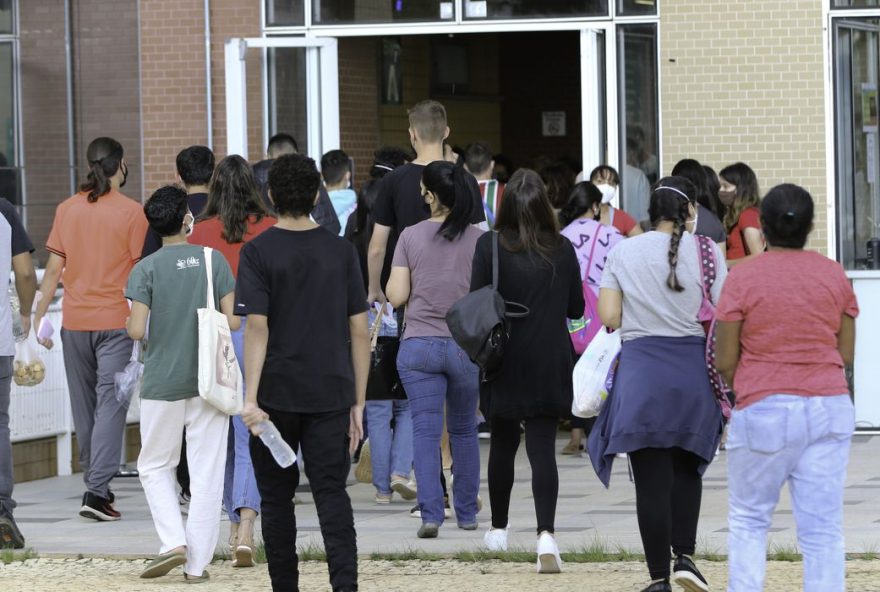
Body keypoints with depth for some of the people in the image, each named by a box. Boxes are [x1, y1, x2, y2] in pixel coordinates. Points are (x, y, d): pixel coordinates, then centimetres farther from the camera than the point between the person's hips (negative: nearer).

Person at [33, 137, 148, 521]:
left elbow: (54, 268, 3)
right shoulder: (131, 212, -7)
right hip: (116, 320, -4)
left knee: (84, 405, 14)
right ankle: (97, 491, -15)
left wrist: (40, 317, 9)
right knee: (111, 404, -5)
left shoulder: (67, 209, 3)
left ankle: (95, 484, 24)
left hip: (75, 320, 4)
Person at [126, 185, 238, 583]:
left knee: (155, 466, 14)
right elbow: (232, 321, -4)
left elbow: (136, 330, -12)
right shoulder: (213, 260, -2)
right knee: (206, 474, 5)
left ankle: (174, 542, -3)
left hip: (163, 383, -1)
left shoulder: (146, 269, -7)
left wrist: (130, 323, 11)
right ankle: (197, 562, 4)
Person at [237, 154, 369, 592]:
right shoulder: (341, 251, 4)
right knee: (332, 495, 0)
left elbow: (257, 328, -13)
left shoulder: (258, 252, -5)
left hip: (276, 394, -2)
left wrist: (251, 398, -15)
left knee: (277, 498, 10)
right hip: (330, 394, 2)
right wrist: (358, 403, 8)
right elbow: (359, 332, 3)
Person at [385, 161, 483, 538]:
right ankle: (466, 513, 22)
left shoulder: (411, 237, -2)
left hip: (418, 345, -1)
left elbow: (396, 295, -3)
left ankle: (430, 512, -14)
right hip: (466, 346, 1)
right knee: (464, 431, 16)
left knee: (425, 431, -1)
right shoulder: (479, 240, -3)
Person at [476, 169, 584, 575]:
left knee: (502, 443, 17)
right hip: (550, 363, 1)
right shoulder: (563, 250, -2)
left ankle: (498, 529, 30)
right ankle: (546, 534, -19)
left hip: (506, 359, 0)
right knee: (543, 448, -2)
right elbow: (576, 308, 6)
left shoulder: (490, 247, -9)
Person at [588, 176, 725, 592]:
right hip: (693, 368, 0)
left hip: (640, 370, 0)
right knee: (686, 468, 20)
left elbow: (608, 316, -1)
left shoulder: (623, 252, 1)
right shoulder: (705, 252, -4)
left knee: (652, 479, 3)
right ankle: (685, 555, 4)